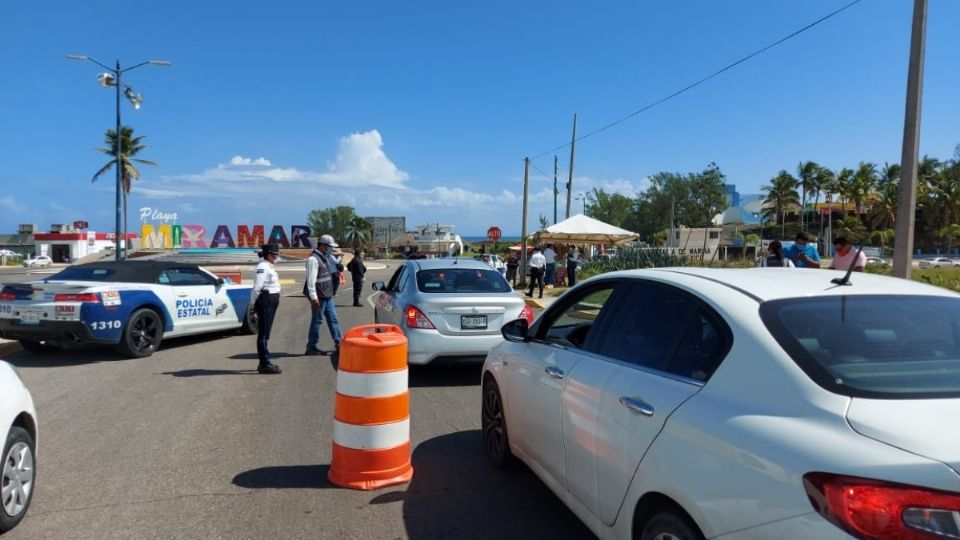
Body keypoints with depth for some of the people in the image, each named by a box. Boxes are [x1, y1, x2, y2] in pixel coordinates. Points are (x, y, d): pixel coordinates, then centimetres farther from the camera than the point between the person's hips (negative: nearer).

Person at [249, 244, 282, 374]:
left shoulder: (269, 267, 16)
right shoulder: (262, 267, -15)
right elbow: (257, 287, -21)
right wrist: (252, 304, -14)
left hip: (272, 301, 10)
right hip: (265, 301, -10)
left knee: (265, 333, 15)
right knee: (263, 333, -6)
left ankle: (264, 362, 23)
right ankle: (265, 364, -2)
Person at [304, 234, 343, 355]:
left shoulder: (327, 257, 13)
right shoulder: (313, 259, -15)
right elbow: (311, 280, -22)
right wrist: (313, 297, -25)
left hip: (328, 295, 9)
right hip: (319, 296, -9)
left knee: (333, 319, 12)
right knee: (317, 321, 0)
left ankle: (338, 343, 19)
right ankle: (311, 348, 10)